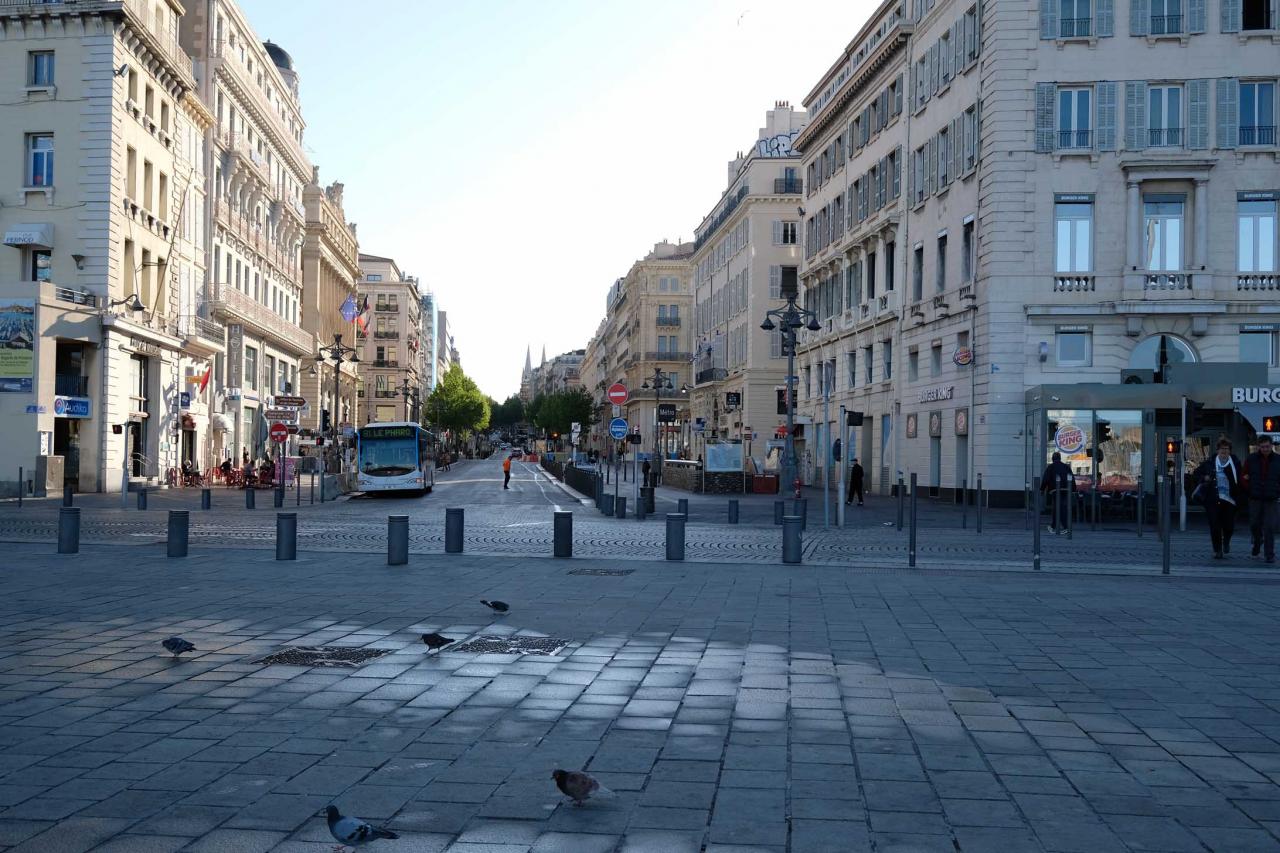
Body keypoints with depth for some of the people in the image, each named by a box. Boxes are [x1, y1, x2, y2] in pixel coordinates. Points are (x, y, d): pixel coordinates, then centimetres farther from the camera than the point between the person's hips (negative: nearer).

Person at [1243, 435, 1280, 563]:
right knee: (1254, 525, 9)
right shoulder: (1251, 459, 2)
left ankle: (1269, 554, 1)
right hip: (1255, 499, 2)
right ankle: (1257, 541, 39)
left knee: (1269, 528, -5)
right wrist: (1249, 491, 0)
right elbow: (1245, 476, 9)